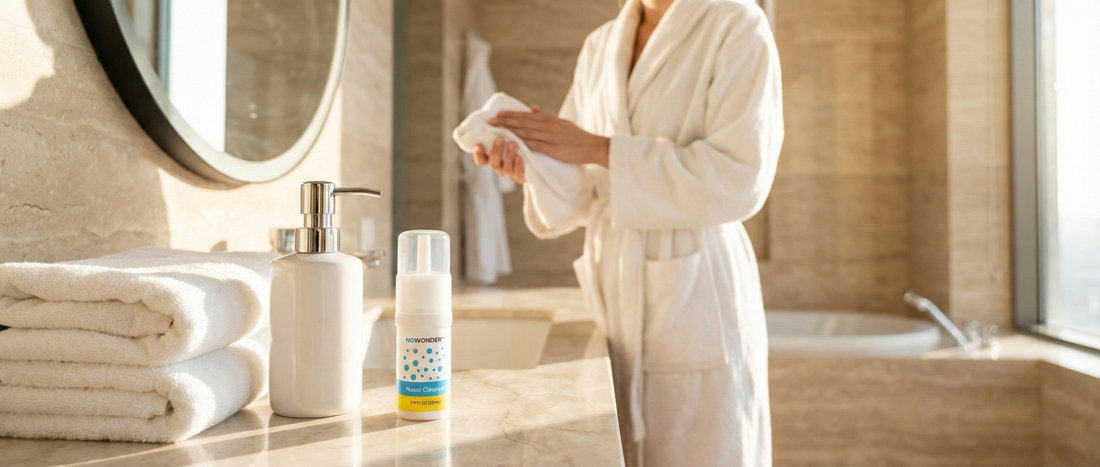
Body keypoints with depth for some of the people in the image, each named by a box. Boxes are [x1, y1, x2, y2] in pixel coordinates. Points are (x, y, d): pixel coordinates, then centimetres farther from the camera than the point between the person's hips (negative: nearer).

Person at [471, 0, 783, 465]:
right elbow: (582, 191, 12)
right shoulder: (600, 46, 13)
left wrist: (600, 149, -19)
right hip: (615, 300, 5)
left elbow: (739, 178, -16)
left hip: (695, 307, -5)